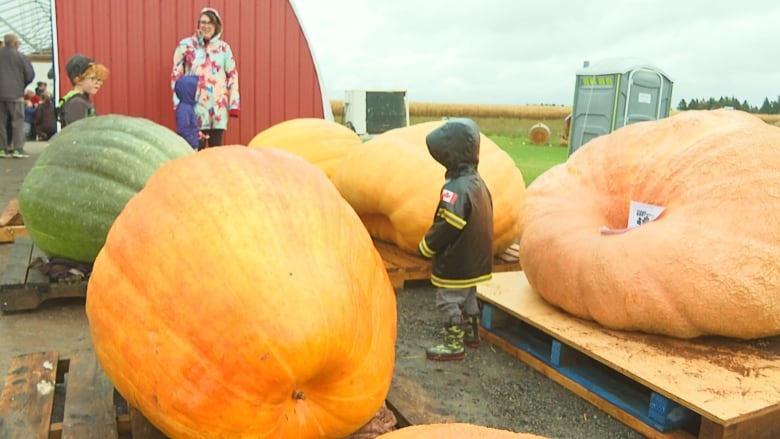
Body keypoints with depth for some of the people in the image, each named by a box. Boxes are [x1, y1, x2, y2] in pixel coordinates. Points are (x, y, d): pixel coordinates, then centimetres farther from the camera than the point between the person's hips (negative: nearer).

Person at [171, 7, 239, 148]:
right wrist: (178, 102, -3)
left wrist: (234, 103, 3)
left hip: (218, 104, 2)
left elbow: (232, 75, 8)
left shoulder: (224, 47, 8)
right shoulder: (186, 45, 3)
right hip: (195, 104, -2)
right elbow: (176, 75, 3)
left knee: (216, 146, 8)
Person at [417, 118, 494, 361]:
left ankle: (454, 345, 13)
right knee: (468, 296, 24)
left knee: (449, 302, 3)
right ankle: (471, 333, 39)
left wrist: (425, 247, -10)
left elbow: (446, 226, -26)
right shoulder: (477, 181, 5)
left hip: (456, 262, -10)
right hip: (474, 258, 10)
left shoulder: (457, 187, -26)